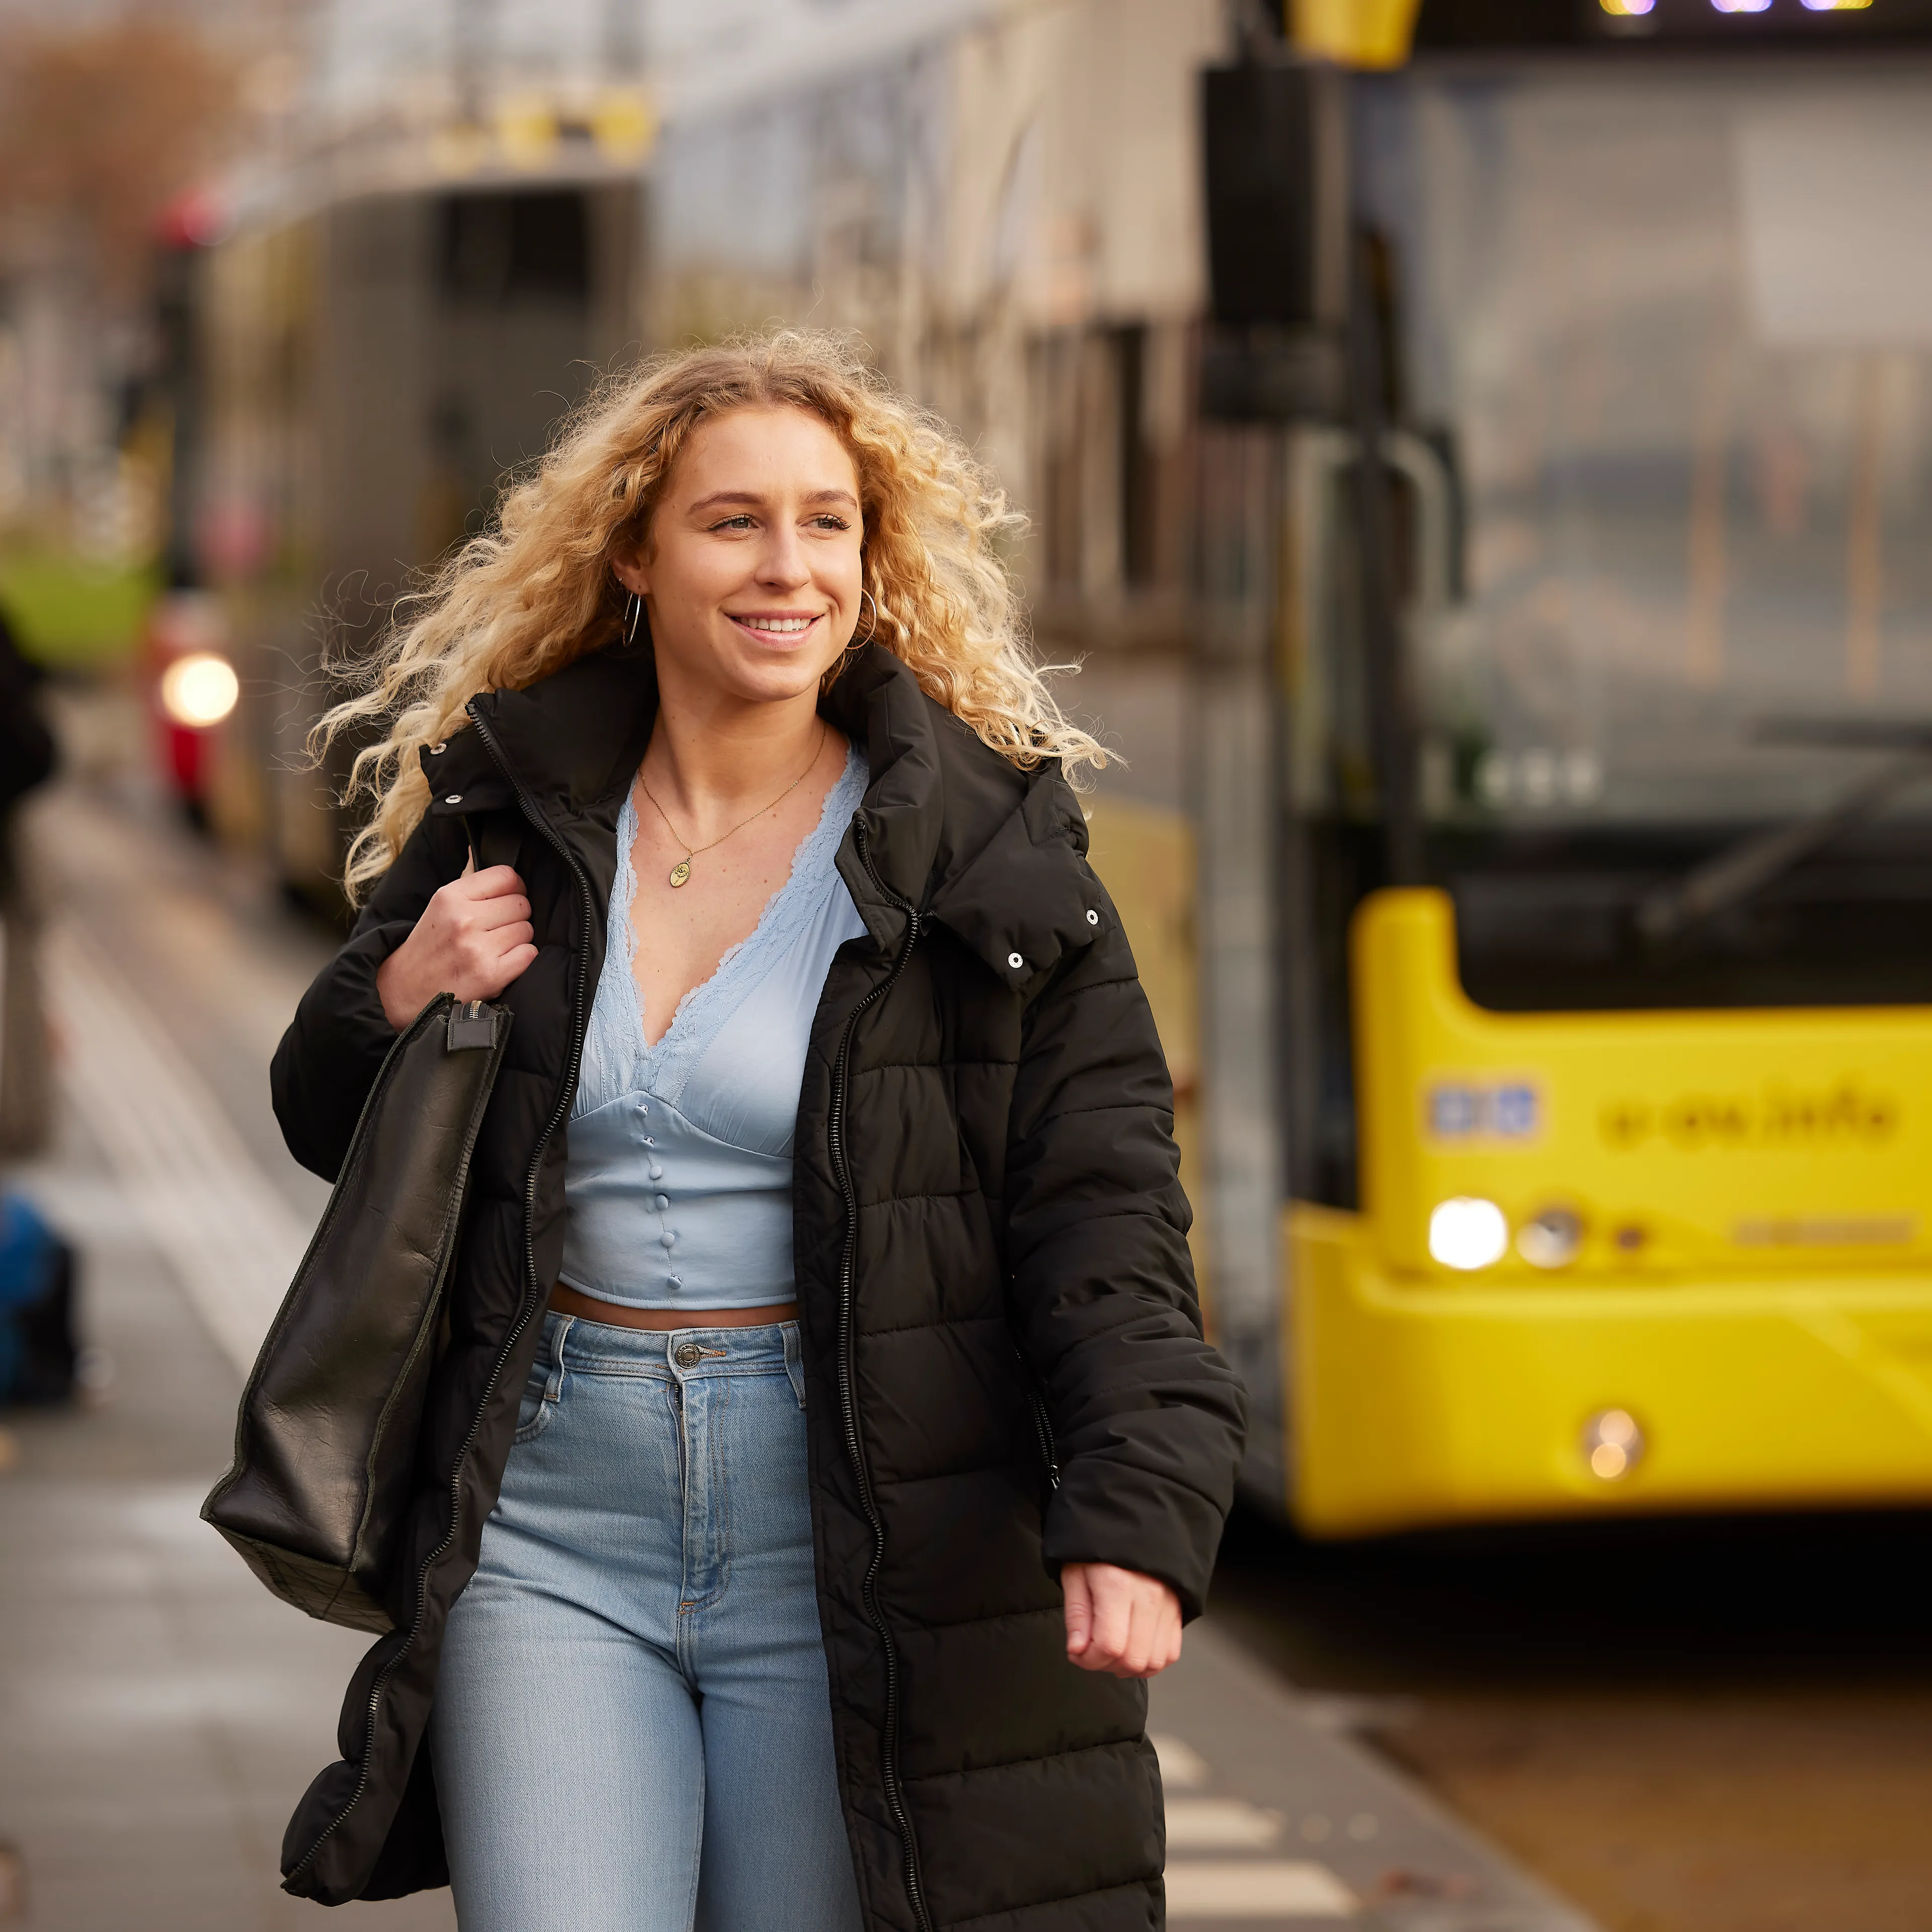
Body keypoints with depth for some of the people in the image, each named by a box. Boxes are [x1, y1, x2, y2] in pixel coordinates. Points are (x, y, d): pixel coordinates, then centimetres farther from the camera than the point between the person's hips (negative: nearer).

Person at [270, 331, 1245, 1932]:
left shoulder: (984, 853, -2)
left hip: (852, 1540, -2)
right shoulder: (509, 819, 7)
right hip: (550, 1520, 2)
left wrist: (1134, 1512, -23)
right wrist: (400, 999, -5)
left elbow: (1102, 1212, -9)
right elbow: (336, 1135, 18)